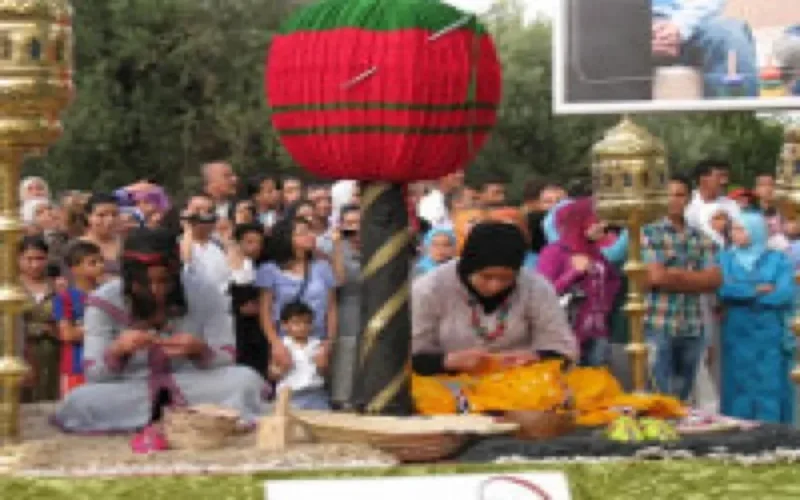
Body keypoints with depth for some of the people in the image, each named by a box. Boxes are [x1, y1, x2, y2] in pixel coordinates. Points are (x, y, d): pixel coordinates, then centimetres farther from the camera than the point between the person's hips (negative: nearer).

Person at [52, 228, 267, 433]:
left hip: (192, 387, -1)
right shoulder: (104, 302, -10)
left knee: (247, 380, -28)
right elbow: (94, 377, -10)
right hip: (128, 392, 1)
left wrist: (200, 350, -28)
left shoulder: (204, 293, -9)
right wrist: (118, 351, -32)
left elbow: (227, 362, -6)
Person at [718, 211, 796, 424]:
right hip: (737, 337, 1)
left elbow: (785, 295, -11)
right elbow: (723, 289, -9)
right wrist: (759, 290, -12)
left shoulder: (778, 260, 3)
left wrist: (742, 294, -8)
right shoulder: (726, 259, 8)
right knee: (739, 391, 1)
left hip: (770, 338, -1)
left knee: (771, 393, -2)